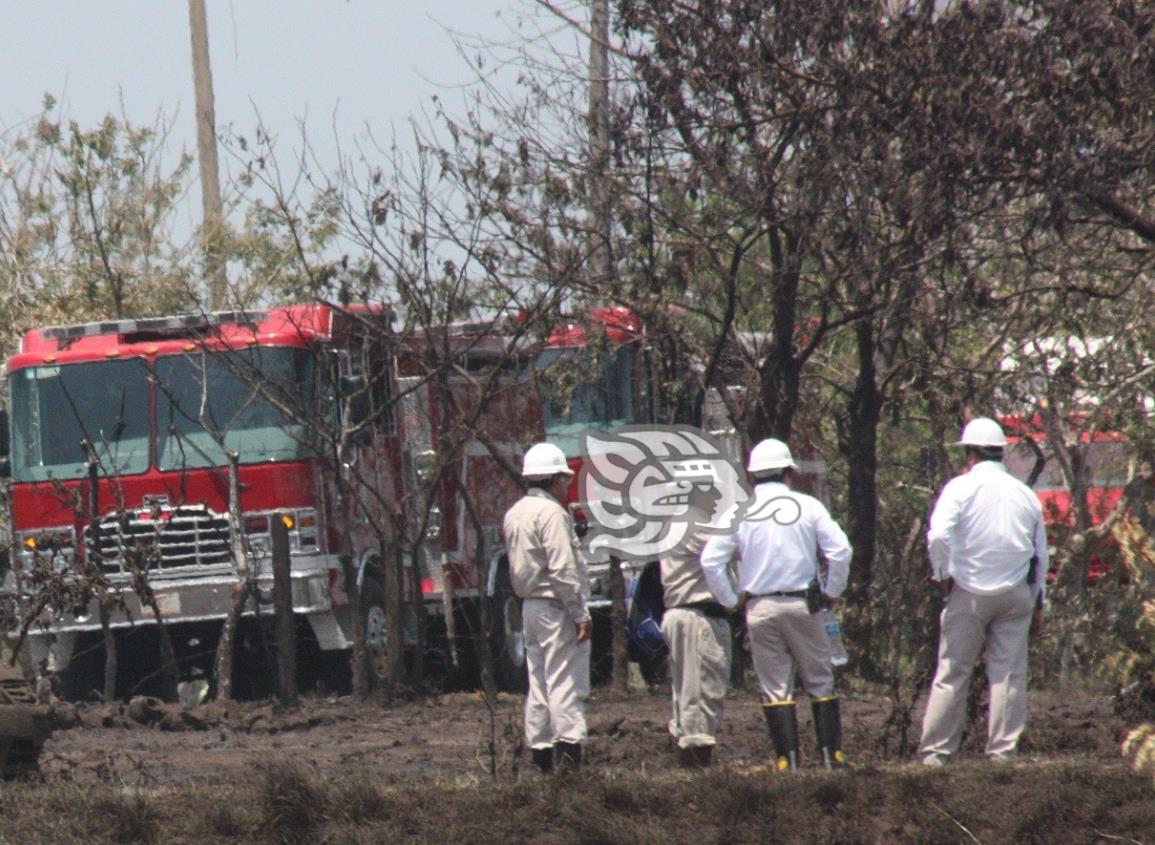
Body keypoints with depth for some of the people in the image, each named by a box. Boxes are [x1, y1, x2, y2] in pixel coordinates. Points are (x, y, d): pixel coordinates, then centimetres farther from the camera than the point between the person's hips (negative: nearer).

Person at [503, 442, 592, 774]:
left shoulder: (515, 514, 14)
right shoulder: (551, 513, -14)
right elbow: (562, 569, -20)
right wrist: (581, 614, -19)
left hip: (529, 606, 9)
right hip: (557, 609, -9)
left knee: (538, 683, 11)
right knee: (566, 681, -11)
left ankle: (540, 755, 12)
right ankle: (568, 745, -20)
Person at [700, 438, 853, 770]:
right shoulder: (807, 506, -1)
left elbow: (711, 561, -4)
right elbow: (840, 550, -8)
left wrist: (730, 600, 7)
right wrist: (832, 591, 5)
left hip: (759, 608, 0)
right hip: (802, 603, 0)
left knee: (775, 689, 4)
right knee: (821, 683, 8)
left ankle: (787, 759, -1)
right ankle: (831, 754, 4)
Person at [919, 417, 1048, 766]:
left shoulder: (961, 487, -4)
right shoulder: (1025, 494, 10)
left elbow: (939, 535, -18)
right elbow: (1041, 551, 15)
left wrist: (943, 574, -3)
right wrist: (1038, 599, 23)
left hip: (969, 592, -3)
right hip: (1016, 593, 3)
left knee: (952, 673, 1)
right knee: (1009, 674, 4)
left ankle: (935, 751, 2)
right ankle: (1004, 749, 1)